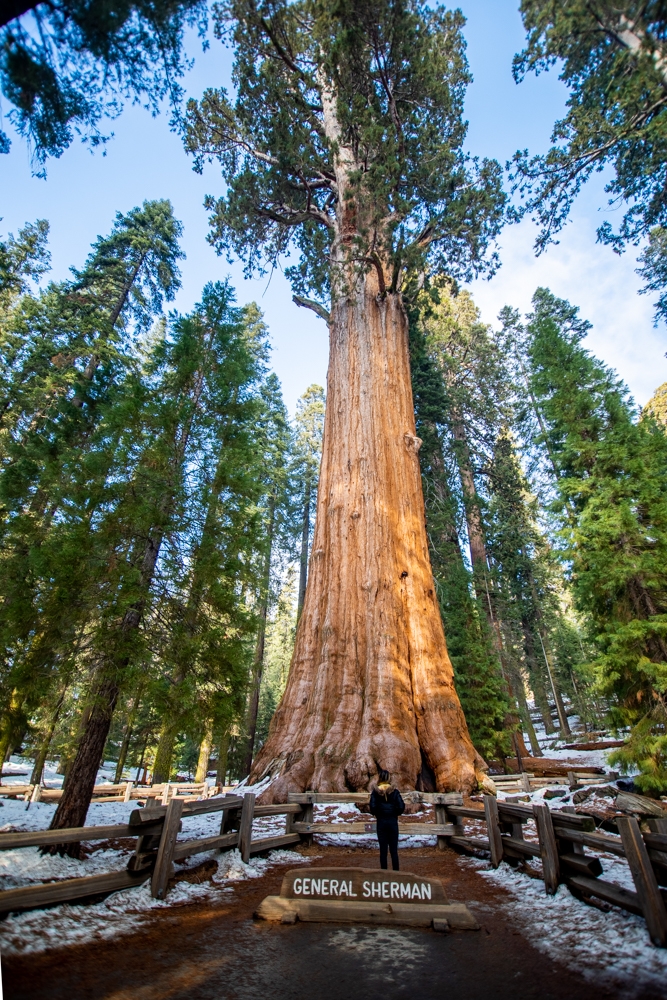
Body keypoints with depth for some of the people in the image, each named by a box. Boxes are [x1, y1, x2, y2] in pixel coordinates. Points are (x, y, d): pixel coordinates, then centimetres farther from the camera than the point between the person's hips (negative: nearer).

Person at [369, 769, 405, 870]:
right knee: (394, 850, 10)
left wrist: (376, 814, 7)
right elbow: (401, 807, -9)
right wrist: (395, 813, 9)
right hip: (393, 822, 0)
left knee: (383, 849, 10)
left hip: (381, 822, 0)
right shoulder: (394, 791, -6)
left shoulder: (375, 791, -7)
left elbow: (372, 807, -13)